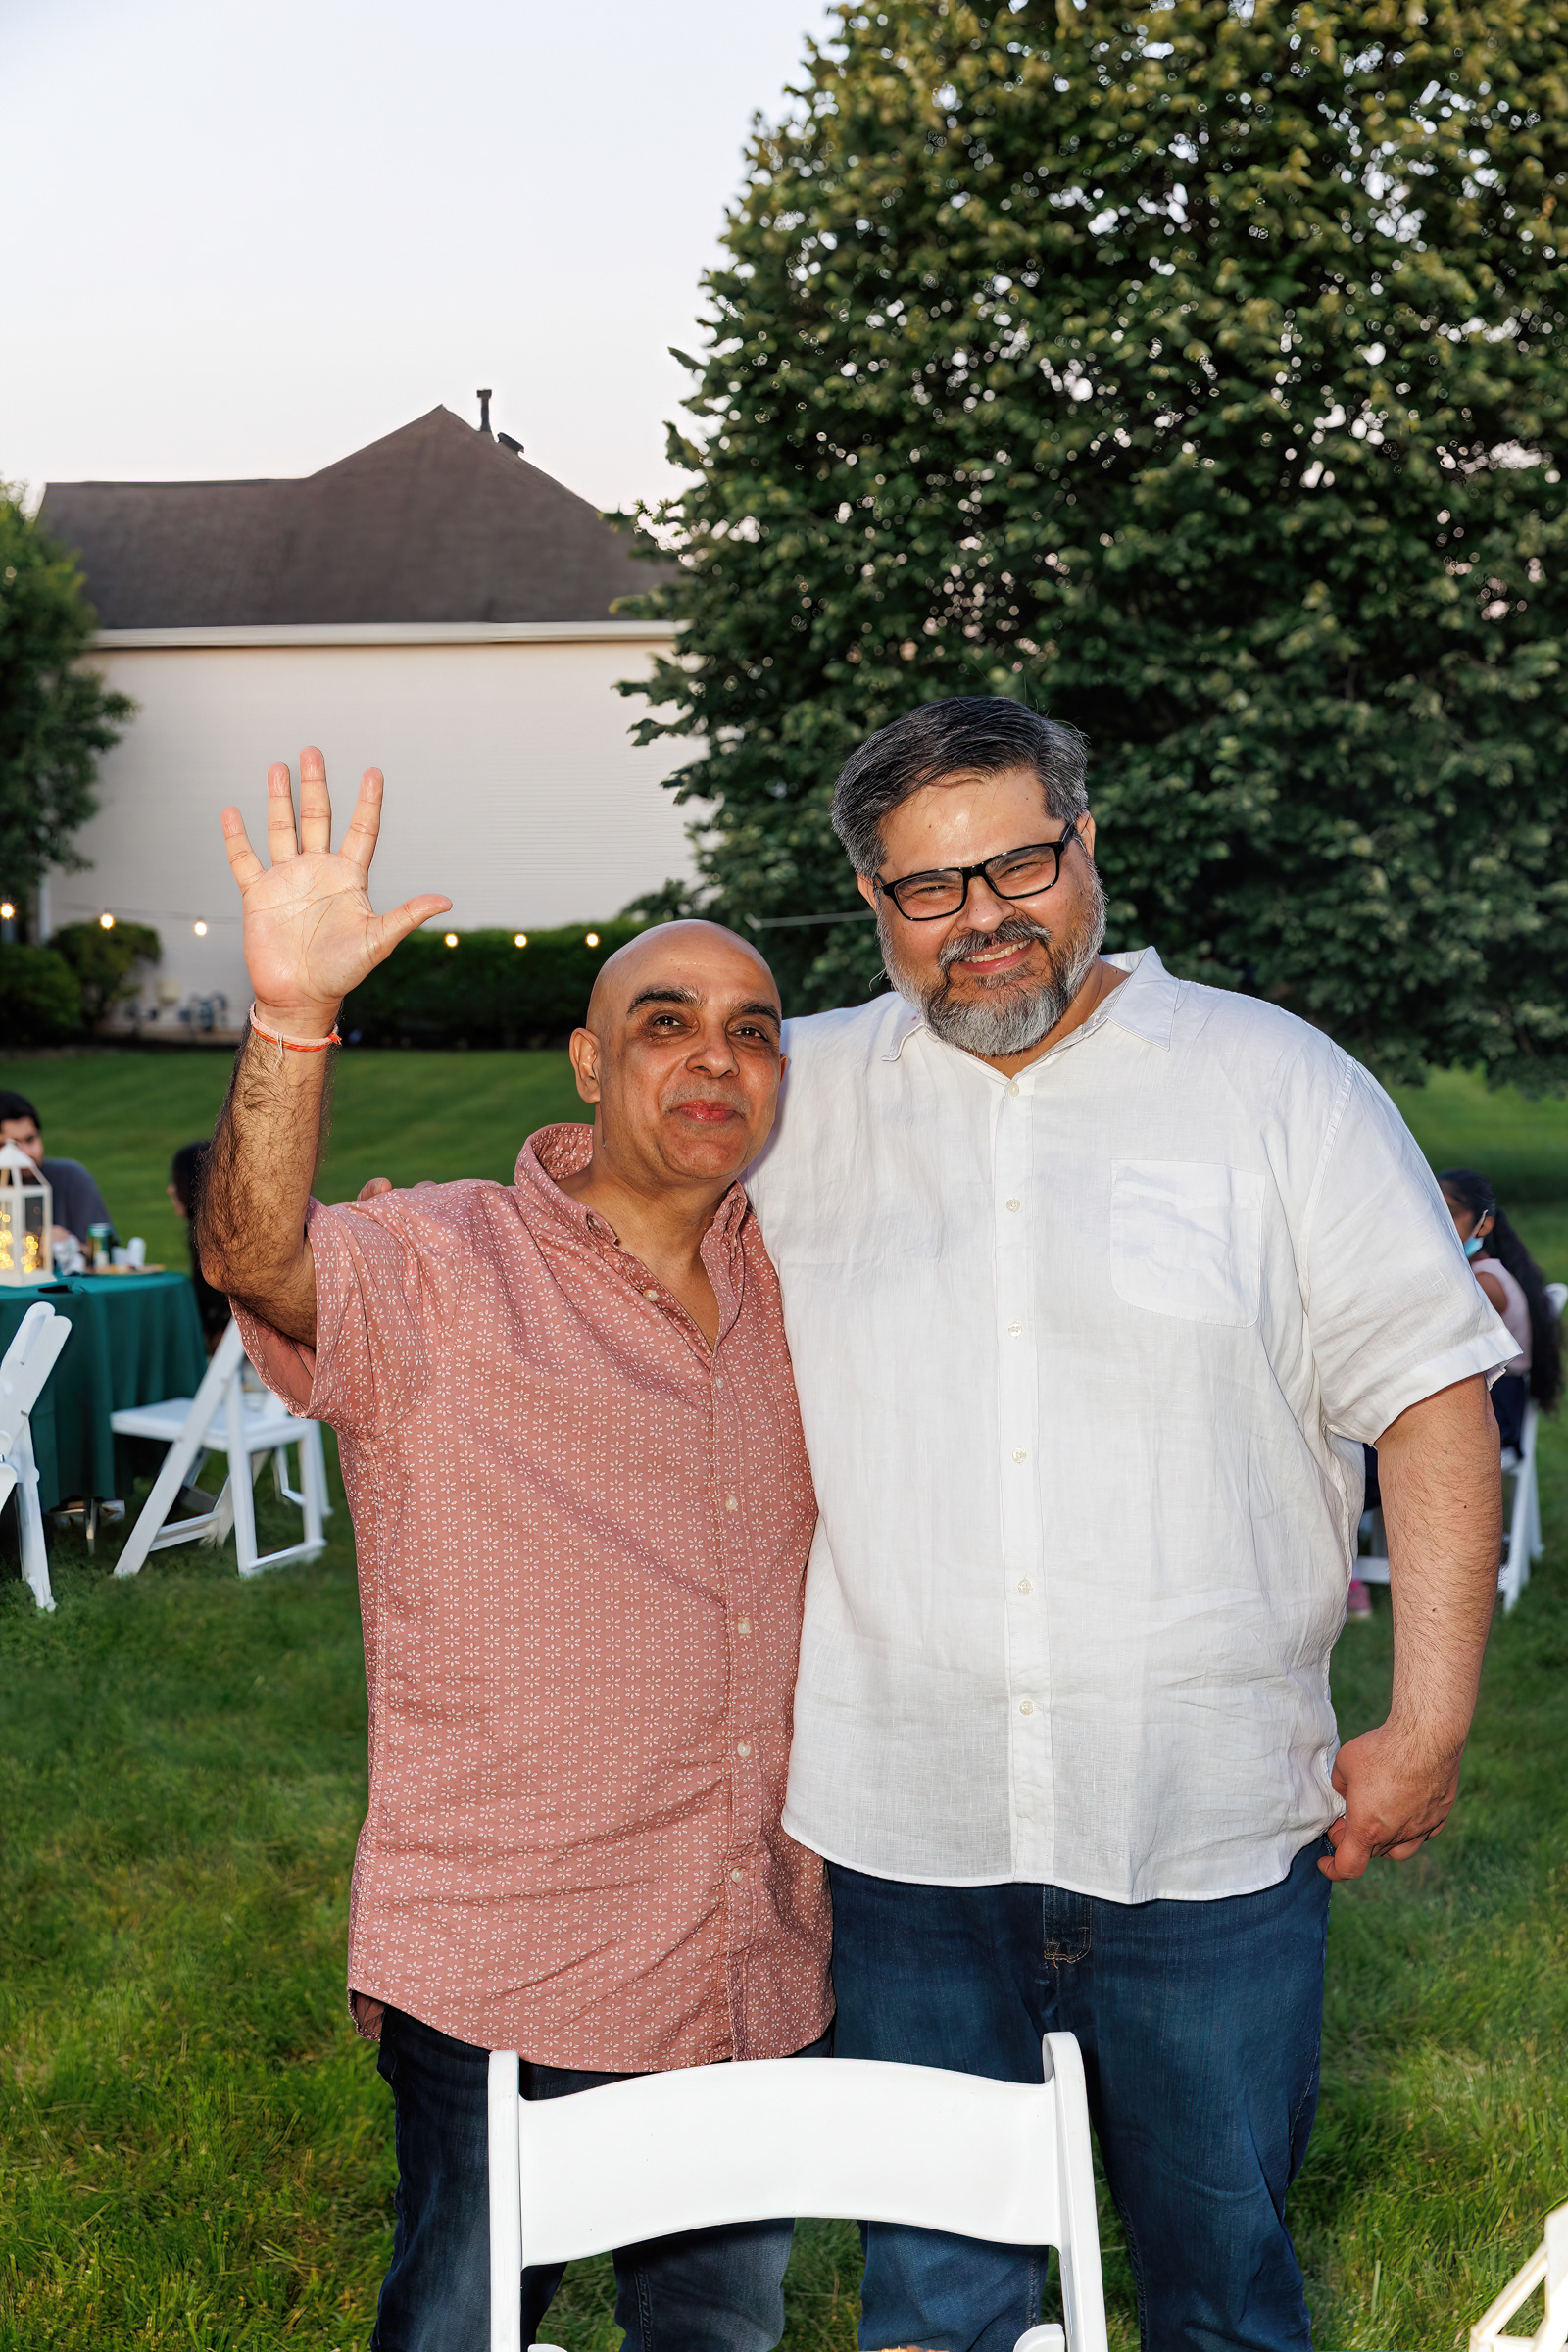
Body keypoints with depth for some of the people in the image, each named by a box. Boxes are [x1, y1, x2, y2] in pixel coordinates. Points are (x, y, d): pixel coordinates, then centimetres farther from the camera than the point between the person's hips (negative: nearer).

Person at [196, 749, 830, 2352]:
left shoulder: (785, 1274, 7)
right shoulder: (436, 1273, -9)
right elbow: (255, 1260, -29)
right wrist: (290, 1017, -43)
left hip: (759, 1972, 5)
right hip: (505, 1977, -5)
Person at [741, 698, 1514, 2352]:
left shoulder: (1274, 1081, 0)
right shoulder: (802, 1098, 6)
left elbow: (1430, 1396, -1)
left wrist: (1429, 1726, -6)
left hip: (1211, 1836, -1)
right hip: (903, 1838, 2)